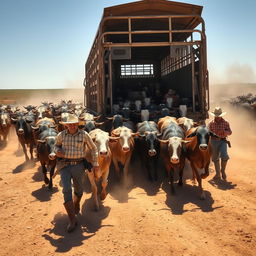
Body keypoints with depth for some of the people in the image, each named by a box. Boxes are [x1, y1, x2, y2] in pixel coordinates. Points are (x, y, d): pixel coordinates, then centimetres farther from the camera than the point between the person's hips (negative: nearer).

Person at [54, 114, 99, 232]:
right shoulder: (61, 135, 2)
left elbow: (93, 148, 6)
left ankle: (76, 205, 51)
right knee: (67, 190, -13)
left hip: (78, 165, 0)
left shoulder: (84, 135, -3)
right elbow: (56, 145, 20)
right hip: (64, 165, 0)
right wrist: (57, 150, -4)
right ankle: (72, 220, -9)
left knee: (78, 190, 15)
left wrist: (95, 164, 3)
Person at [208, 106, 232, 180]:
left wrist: (223, 131, -18)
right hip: (214, 141, 2)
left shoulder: (225, 123, -1)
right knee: (215, 158, 8)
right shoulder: (211, 123, 1)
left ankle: (223, 171, 6)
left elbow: (230, 132, 0)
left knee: (224, 156, -19)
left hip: (223, 141, -2)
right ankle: (218, 174, 23)